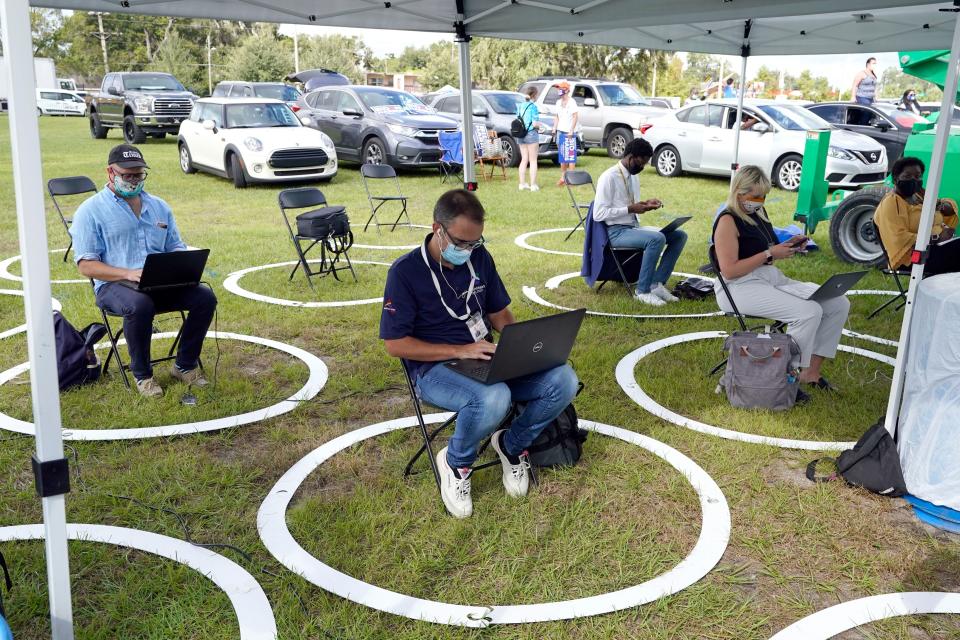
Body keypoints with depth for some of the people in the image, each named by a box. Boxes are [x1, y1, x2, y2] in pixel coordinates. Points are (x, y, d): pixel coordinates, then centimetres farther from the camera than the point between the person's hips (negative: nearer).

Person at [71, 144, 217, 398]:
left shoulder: (159, 206, 19)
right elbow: (86, 265, -5)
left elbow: (176, 247, 21)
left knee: (205, 298, -21)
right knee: (140, 306, -38)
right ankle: (142, 374, -15)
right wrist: (128, 274, -22)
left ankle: (185, 365, -5)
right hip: (114, 285, -4)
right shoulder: (91, 211, 3)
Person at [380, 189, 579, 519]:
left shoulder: (479, 257, 6)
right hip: (435, 367, -5)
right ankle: (456, 462, -6)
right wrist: (460, 351, -20)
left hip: (486, 358, 6)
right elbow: (395, 343, -12)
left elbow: (499, 313, 16)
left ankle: (513, 445, 7)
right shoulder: (405, 271, -10)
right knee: (494, 399, -39)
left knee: (563, 380, -19)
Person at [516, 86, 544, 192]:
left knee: (524, 160, 13)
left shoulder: (520, 106, 8)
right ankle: (533, 185, 0)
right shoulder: (533, 106, -12)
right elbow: (534, 124, -16)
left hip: (521, 135, 6)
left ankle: (522, 184, 13)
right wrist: (540, 124, 5)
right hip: (531, 134, -6)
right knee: (533, 160, 0)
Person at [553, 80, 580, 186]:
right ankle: (562, 178, 12)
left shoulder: (572, 102, -7)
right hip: (561, 132, 7)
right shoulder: (558, 102, 15)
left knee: (571, 155, -9)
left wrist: (571, 130, -17)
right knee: (562, 156, 8)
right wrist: (554, 129, 11)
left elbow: (575, 117, -11)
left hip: (569, 133, -7)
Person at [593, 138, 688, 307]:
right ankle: (642, 291, -20)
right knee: (657, 238, -32)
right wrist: (630, 209, -19)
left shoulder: (634, 177, 14)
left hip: (634, 227, 9)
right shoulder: (609, 177, -12)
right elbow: (599, 214, -18)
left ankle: (657, 283, -5)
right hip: (617, 231, -9)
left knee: (679, 235, -4)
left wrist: (646, 204, 3)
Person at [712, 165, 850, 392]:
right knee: (809, 312, -28)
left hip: (772, 278, 9)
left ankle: (811, 371, 2)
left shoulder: (758, 213, 16)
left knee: (839, 304, -2)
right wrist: (769, 254, -17)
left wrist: (787, 246, 7)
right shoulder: (728, 221, -12)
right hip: (740, 288, -9)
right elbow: (729, 271, -20)